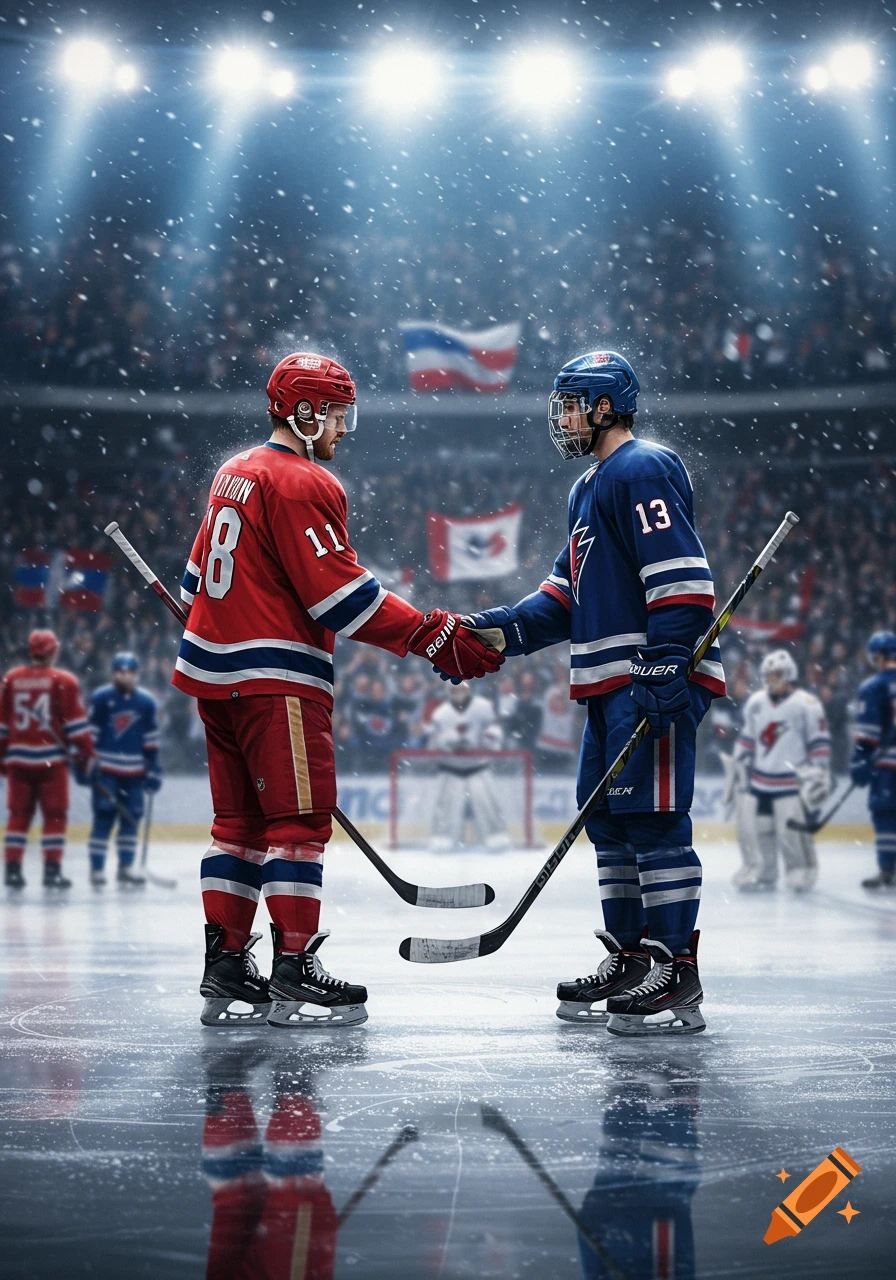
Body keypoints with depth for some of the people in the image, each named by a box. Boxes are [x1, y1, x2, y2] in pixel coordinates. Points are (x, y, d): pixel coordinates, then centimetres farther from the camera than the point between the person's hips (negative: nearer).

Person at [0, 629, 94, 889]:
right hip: (51, 758, -4)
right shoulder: (64, 681, -5)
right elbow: (75, 721, -6)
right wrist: (84, 752, 0)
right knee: (55, 815, 3)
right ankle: (52, 870, -1)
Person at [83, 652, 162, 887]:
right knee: (103, 817, -7)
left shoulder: (146, 702, 5)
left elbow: (151, 740, 10)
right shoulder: (100, 698, -6)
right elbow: (89, 733, -3)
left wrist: (153, 769, 6)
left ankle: (126, 866, 16)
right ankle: (96, 868, -3)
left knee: (131, 817, 6)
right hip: (104, 768, -4)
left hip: (133, 770, 4)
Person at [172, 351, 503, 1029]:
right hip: (277, 680, -10)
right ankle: (294, 974, -7)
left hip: (217, 670, 10)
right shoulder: (303, 484, -13)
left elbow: (200, 577, 23)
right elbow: (341, 592, -19)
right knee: (300, 818, -6)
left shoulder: (234, 475, 16)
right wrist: (435, 636, -17)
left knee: (240, 819, 13)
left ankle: (225, 968, 15)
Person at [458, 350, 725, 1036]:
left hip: (653, 679, -11)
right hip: (612, 684, 11)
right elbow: (568, 593, 23)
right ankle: (629, 959, 21)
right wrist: (498, 631, 11)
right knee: (609, 821, 13)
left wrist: (665, 669, -25)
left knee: (652, 819, -11)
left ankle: (677, 974, -9)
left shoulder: (644, 470, -9)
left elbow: (680, 575, -19)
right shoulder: (590, 488, 24)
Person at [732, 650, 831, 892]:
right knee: (752, 825, 5)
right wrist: (737, 765, 18)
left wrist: (819, 774, -11)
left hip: (793, 780, -6)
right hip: (760, 780, 6)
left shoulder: (806, 704, -9)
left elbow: (820, 741, -8)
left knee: (792, 831, -9)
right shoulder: (756, 702, 10)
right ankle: (761, 873, 18)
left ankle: (802, 871, 8)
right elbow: (747, 737, 20)